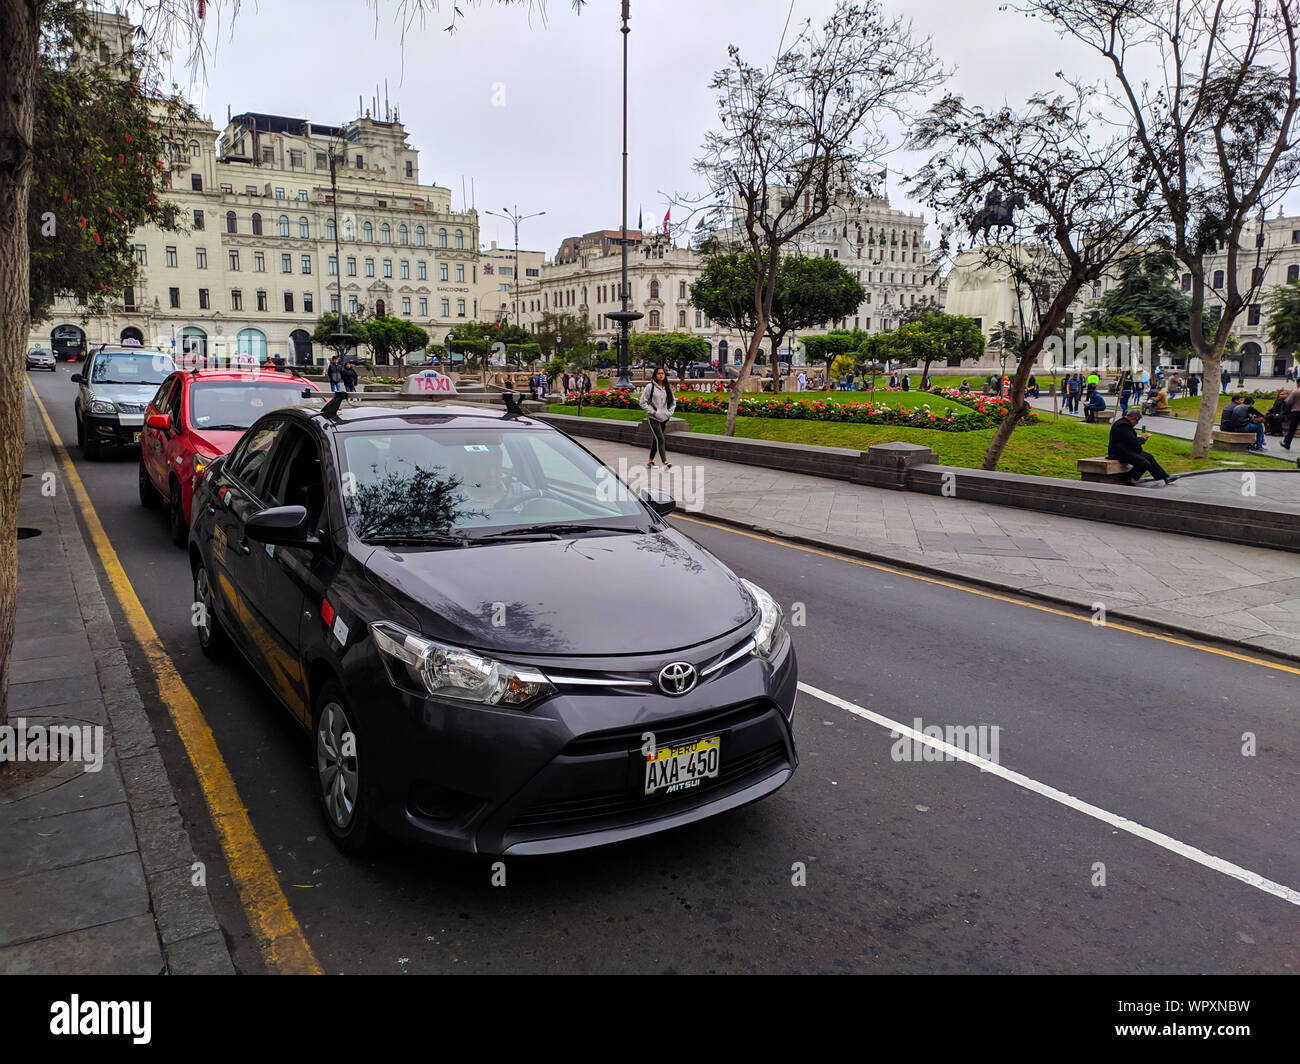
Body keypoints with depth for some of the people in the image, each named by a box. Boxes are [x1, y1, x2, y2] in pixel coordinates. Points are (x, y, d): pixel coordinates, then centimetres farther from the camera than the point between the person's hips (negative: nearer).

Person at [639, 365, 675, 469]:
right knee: (661, 439, -16)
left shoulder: (668, 388, 9)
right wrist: (653, 412, -13)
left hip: (664, 419, 6)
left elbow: (673, 402, 19)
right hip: (653, 418, -6)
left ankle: (650, 462, 22)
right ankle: (665, 463, -22)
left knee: (656, 440, 12)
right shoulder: (650, 387, -6)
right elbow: (643, 402, -6)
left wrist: (669, 413, 4)